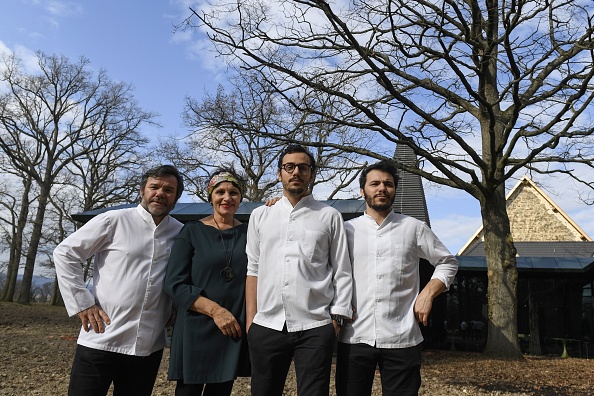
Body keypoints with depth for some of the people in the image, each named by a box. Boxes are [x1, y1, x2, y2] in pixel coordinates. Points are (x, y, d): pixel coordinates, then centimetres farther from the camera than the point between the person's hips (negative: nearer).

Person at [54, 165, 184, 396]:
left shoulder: (181, 234, 4)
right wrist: (82, 303, -7)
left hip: (149, 347, 3)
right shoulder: (114, 221, -5)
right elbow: (65, 253, -2)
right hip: (101, 341, -2)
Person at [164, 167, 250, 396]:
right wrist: (215, 310, -17)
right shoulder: (192, 232, -1)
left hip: (235, 331, 3)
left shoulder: (248, 233, 6)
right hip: (196, 330, -2)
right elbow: (174, 284, -7)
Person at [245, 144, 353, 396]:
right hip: (266, 326, 3)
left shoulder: (330, 217, 4)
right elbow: (253, 270, 9)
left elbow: (342, 272, 3)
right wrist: (250, 321, 6)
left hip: (315, 327, -2)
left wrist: (337, 319, -2)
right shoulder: (260, 216, 10)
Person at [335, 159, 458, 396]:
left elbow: (447, 263, 14)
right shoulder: (346, 229, 6)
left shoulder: (414, 228, 6)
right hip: (354, 338, 0)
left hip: (402, 339, 0)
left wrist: (427, 294, 0)